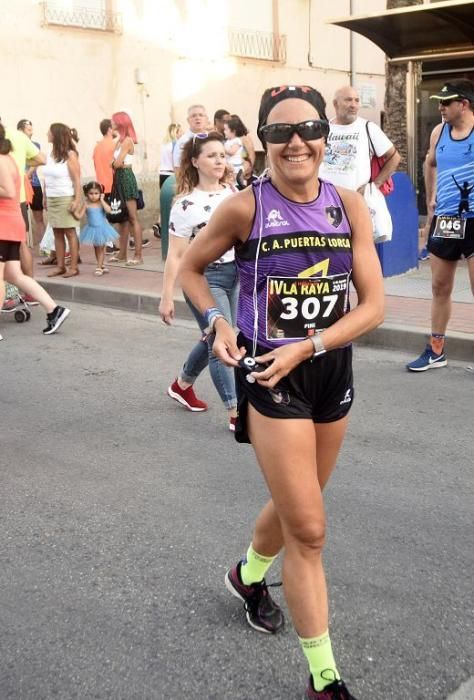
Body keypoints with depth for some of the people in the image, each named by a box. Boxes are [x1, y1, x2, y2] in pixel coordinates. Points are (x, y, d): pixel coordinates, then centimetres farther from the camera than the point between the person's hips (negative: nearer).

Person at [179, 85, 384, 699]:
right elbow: (190, 268, 4)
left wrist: (305, 346, -17)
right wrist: (216, 323, -13)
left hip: (331, 369, 5)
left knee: (295, 505, 22)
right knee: (308, 528, -4)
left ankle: (248, 575, 54)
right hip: (269, 375, -4)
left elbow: (373, 305, -6)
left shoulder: (349, 205, -5)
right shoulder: (245, 208, -12)